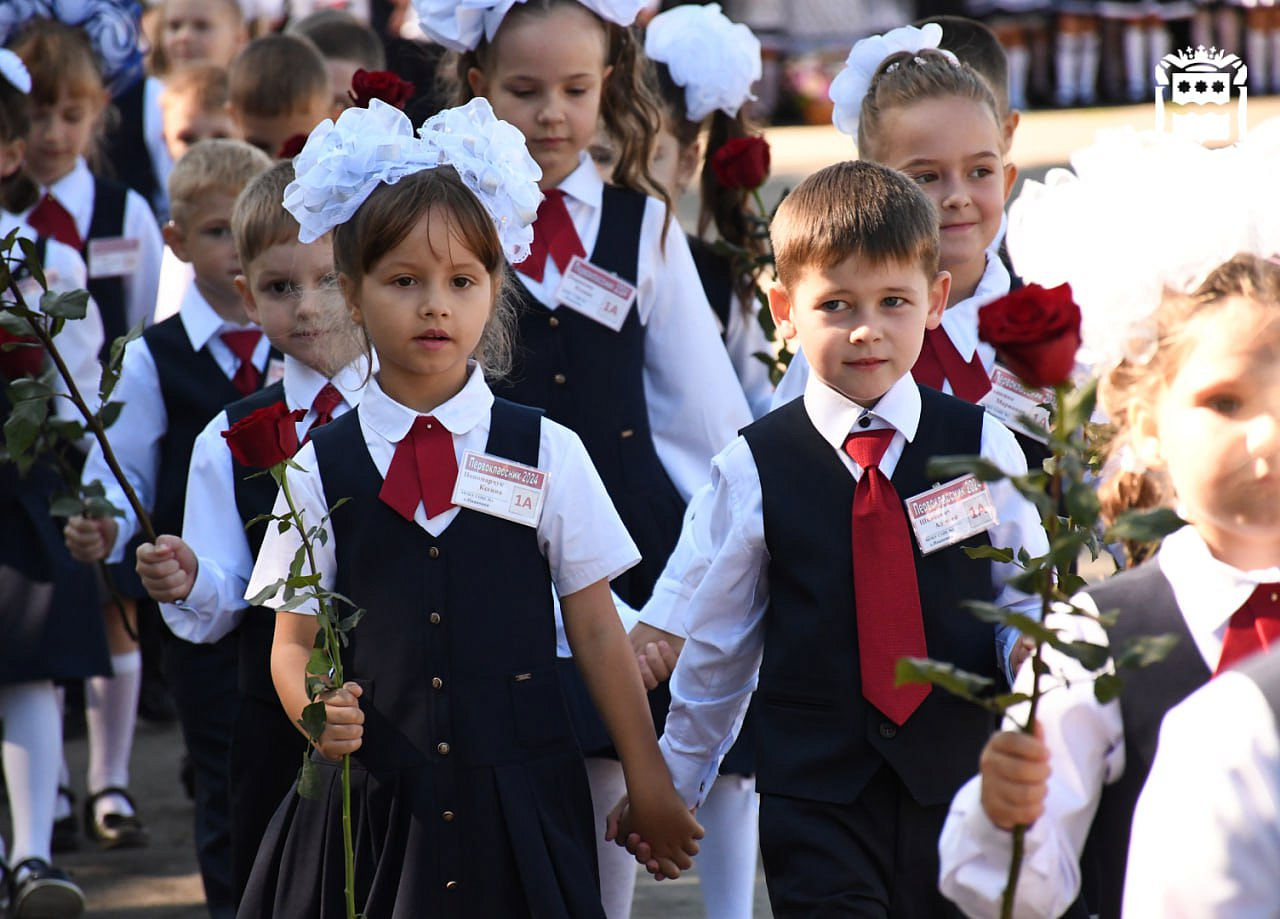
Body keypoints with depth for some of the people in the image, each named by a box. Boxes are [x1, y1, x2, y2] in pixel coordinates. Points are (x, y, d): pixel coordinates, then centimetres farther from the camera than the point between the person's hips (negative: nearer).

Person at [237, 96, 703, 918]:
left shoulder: (547, 455, 1)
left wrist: (650, 785, 6)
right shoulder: (321, 469, 1)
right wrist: (316, 709, -18)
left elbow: (597, 631, 5)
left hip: (520, 804, 0)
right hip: (372, 804, 0)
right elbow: (294, 640, 3)